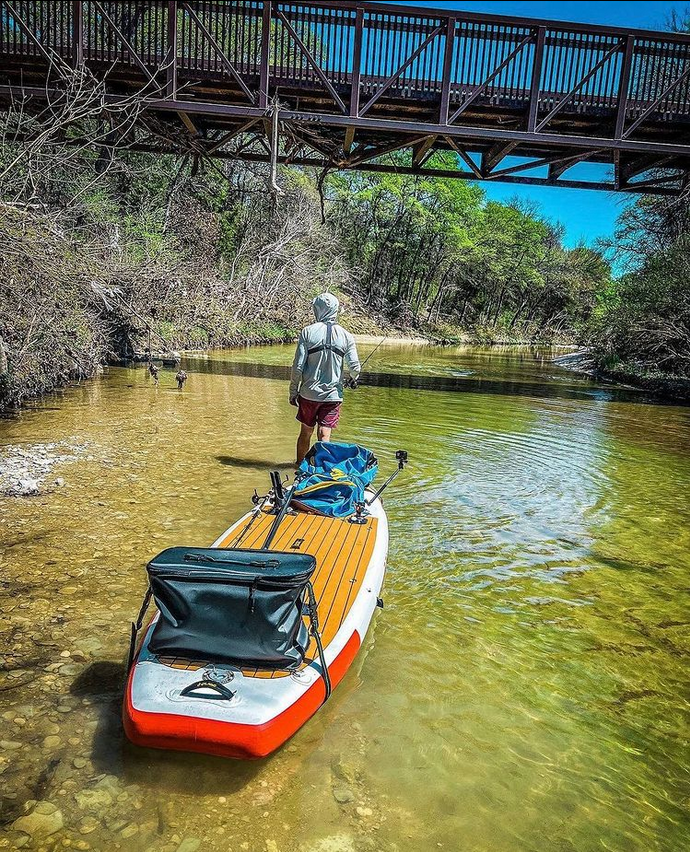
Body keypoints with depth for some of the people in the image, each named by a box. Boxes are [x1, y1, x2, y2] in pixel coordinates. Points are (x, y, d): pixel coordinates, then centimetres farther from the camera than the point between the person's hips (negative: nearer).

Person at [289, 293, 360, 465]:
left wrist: (293, 391, 3)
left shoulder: (308, 332, -6)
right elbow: (354, 367, -3)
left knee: (305, 433, 16)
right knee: (324, 436, 2)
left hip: (309, 392, 0)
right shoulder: (346, 336, -2)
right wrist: (353, 378, 20)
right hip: (333, 394, 0)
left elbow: (298, 366, -8)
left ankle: (300, 466, 31)